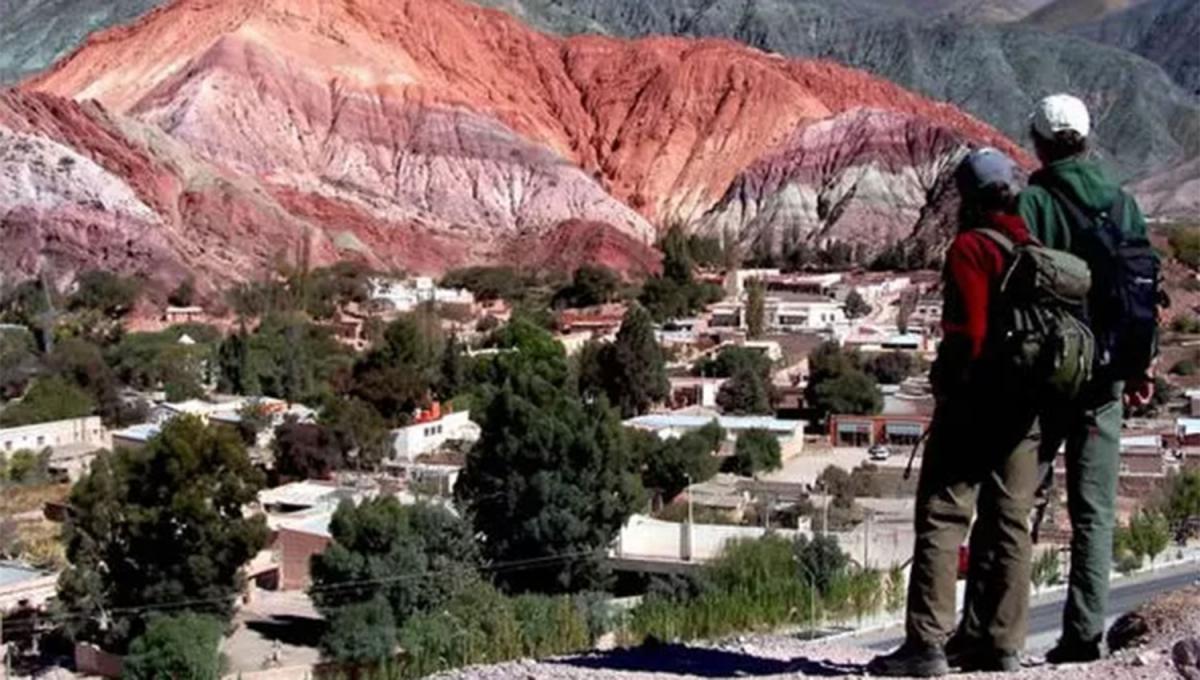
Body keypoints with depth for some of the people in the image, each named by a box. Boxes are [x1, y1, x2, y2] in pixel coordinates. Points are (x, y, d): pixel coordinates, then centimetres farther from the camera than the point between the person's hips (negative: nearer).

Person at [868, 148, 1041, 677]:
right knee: (1010, 522, 11)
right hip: (1028, 406, 7)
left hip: (975, 401, -7)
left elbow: (966, 334, -18)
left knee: (942, 518, -4)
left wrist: (946, 384, -5)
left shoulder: (971, 248, -11)